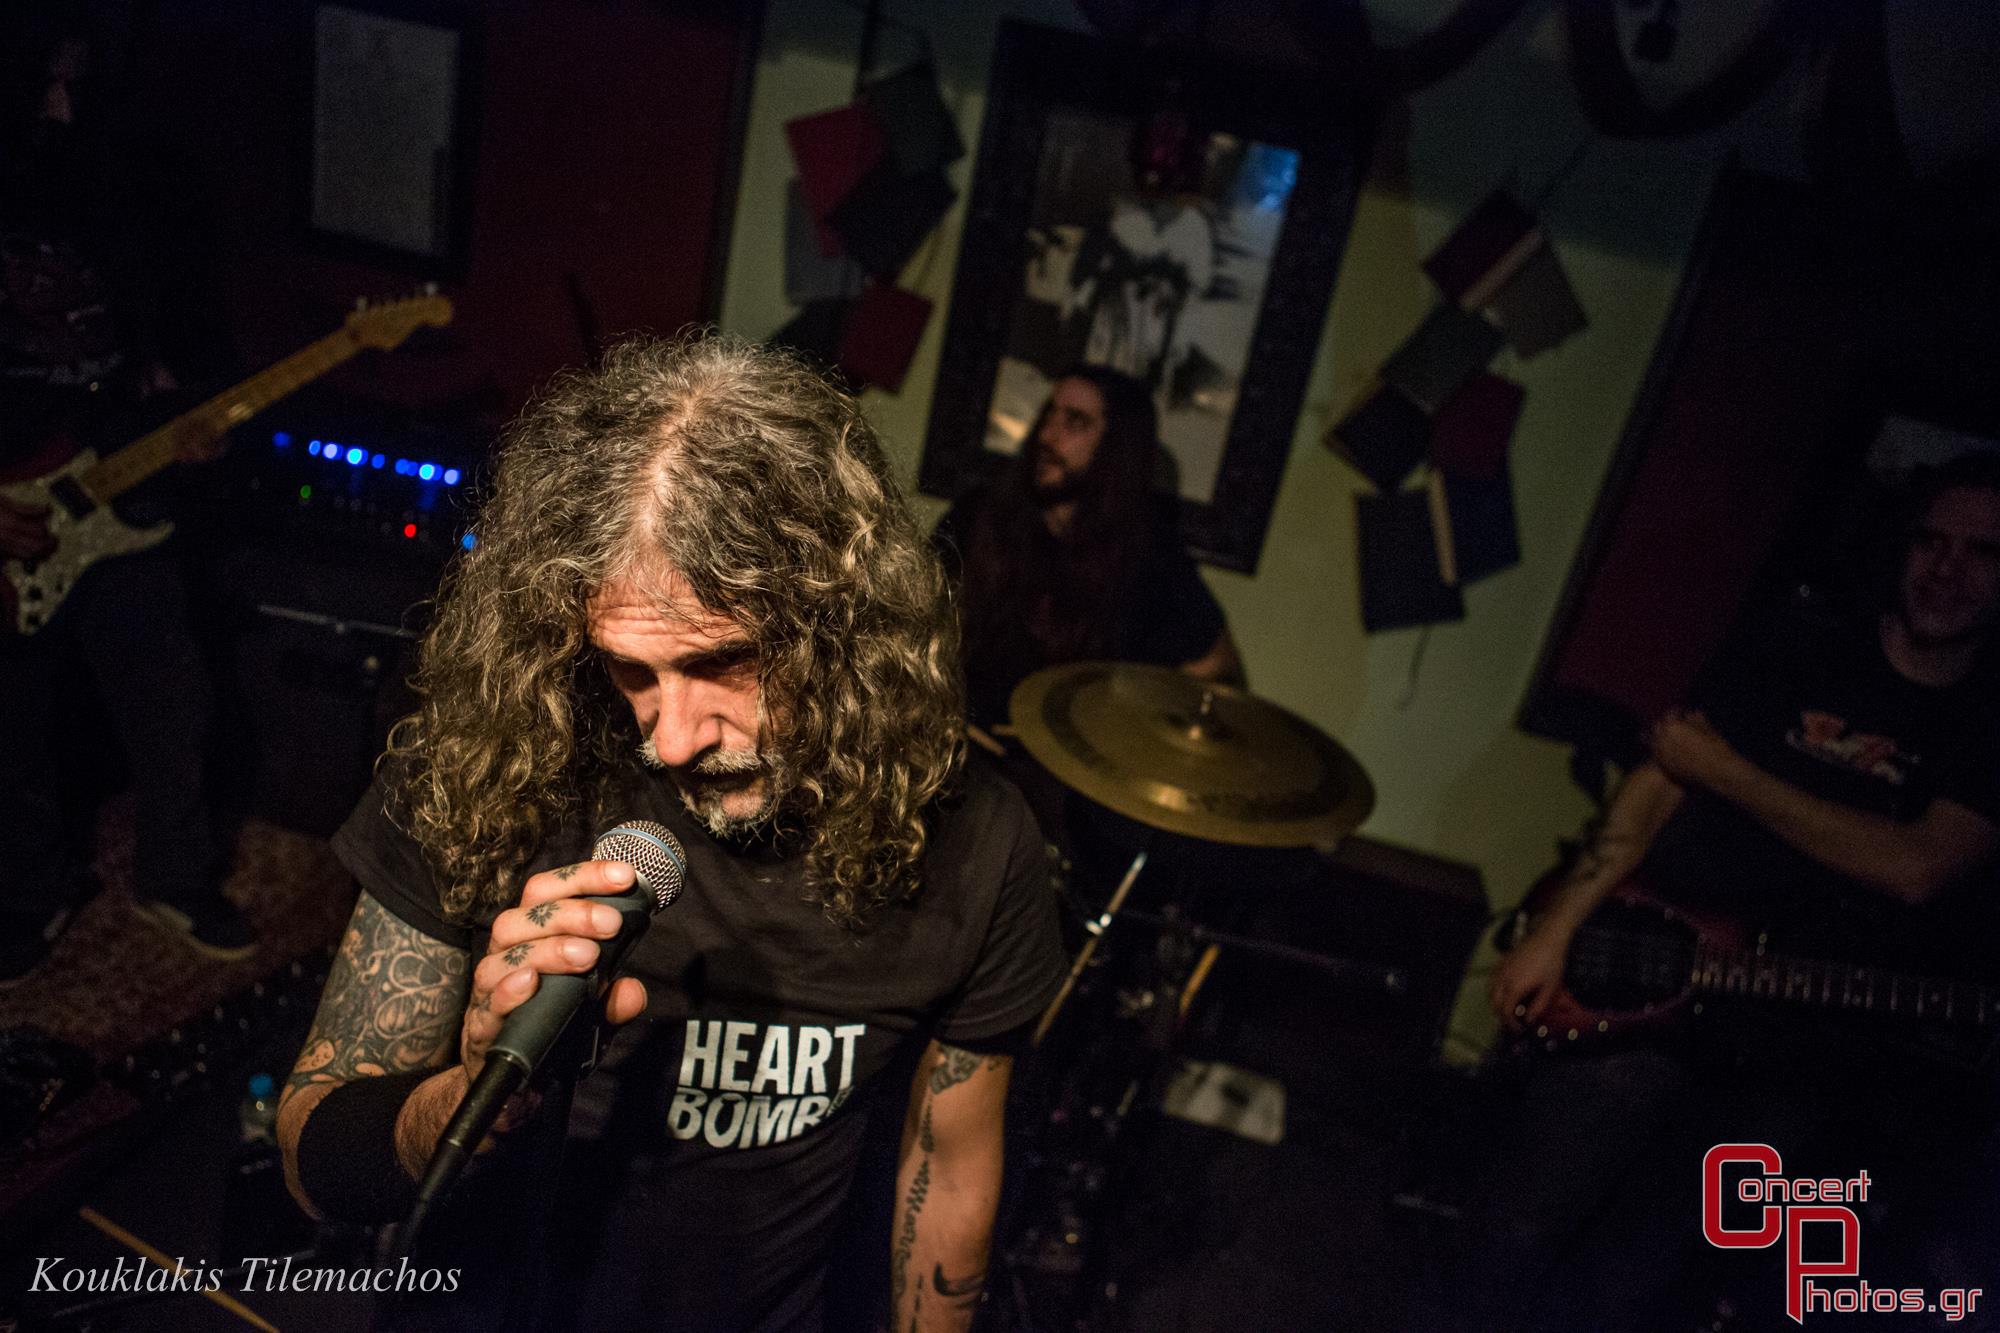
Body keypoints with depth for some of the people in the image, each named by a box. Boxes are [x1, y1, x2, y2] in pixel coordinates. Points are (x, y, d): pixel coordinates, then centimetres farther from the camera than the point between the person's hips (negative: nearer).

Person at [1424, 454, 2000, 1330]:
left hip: (1810, 1043, 0)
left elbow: (1916, 869, -12)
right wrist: (1555, 930, -10)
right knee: (1514, 1240, -5)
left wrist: (1726, 771, -9)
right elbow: (1654, 788, 0)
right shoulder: (1789, 656, 7)